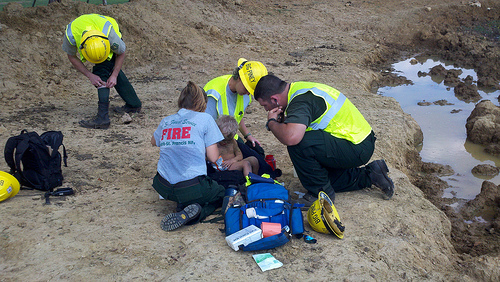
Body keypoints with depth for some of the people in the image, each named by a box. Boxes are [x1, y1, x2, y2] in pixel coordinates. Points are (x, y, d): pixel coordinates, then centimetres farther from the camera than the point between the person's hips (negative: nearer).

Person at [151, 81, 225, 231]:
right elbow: (213, 157, -3)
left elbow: (154, 142, 33)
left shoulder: (166, 121, 12)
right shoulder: (205, 119, -1)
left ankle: (185, 205, 6)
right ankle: (196, 211, -5)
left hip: (163, 188, 5)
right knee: (220, 193, 25)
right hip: (192, 188, -5)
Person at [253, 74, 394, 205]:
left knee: (298, 143, -25)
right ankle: (369, 175, 23)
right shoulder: (299, 88, 8)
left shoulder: (301, 100, -23)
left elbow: (291, 137, -41)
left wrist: (272, 123, -19)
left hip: (357, 149, -11)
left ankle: (321, 192, -6)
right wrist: (283, 120, -1)